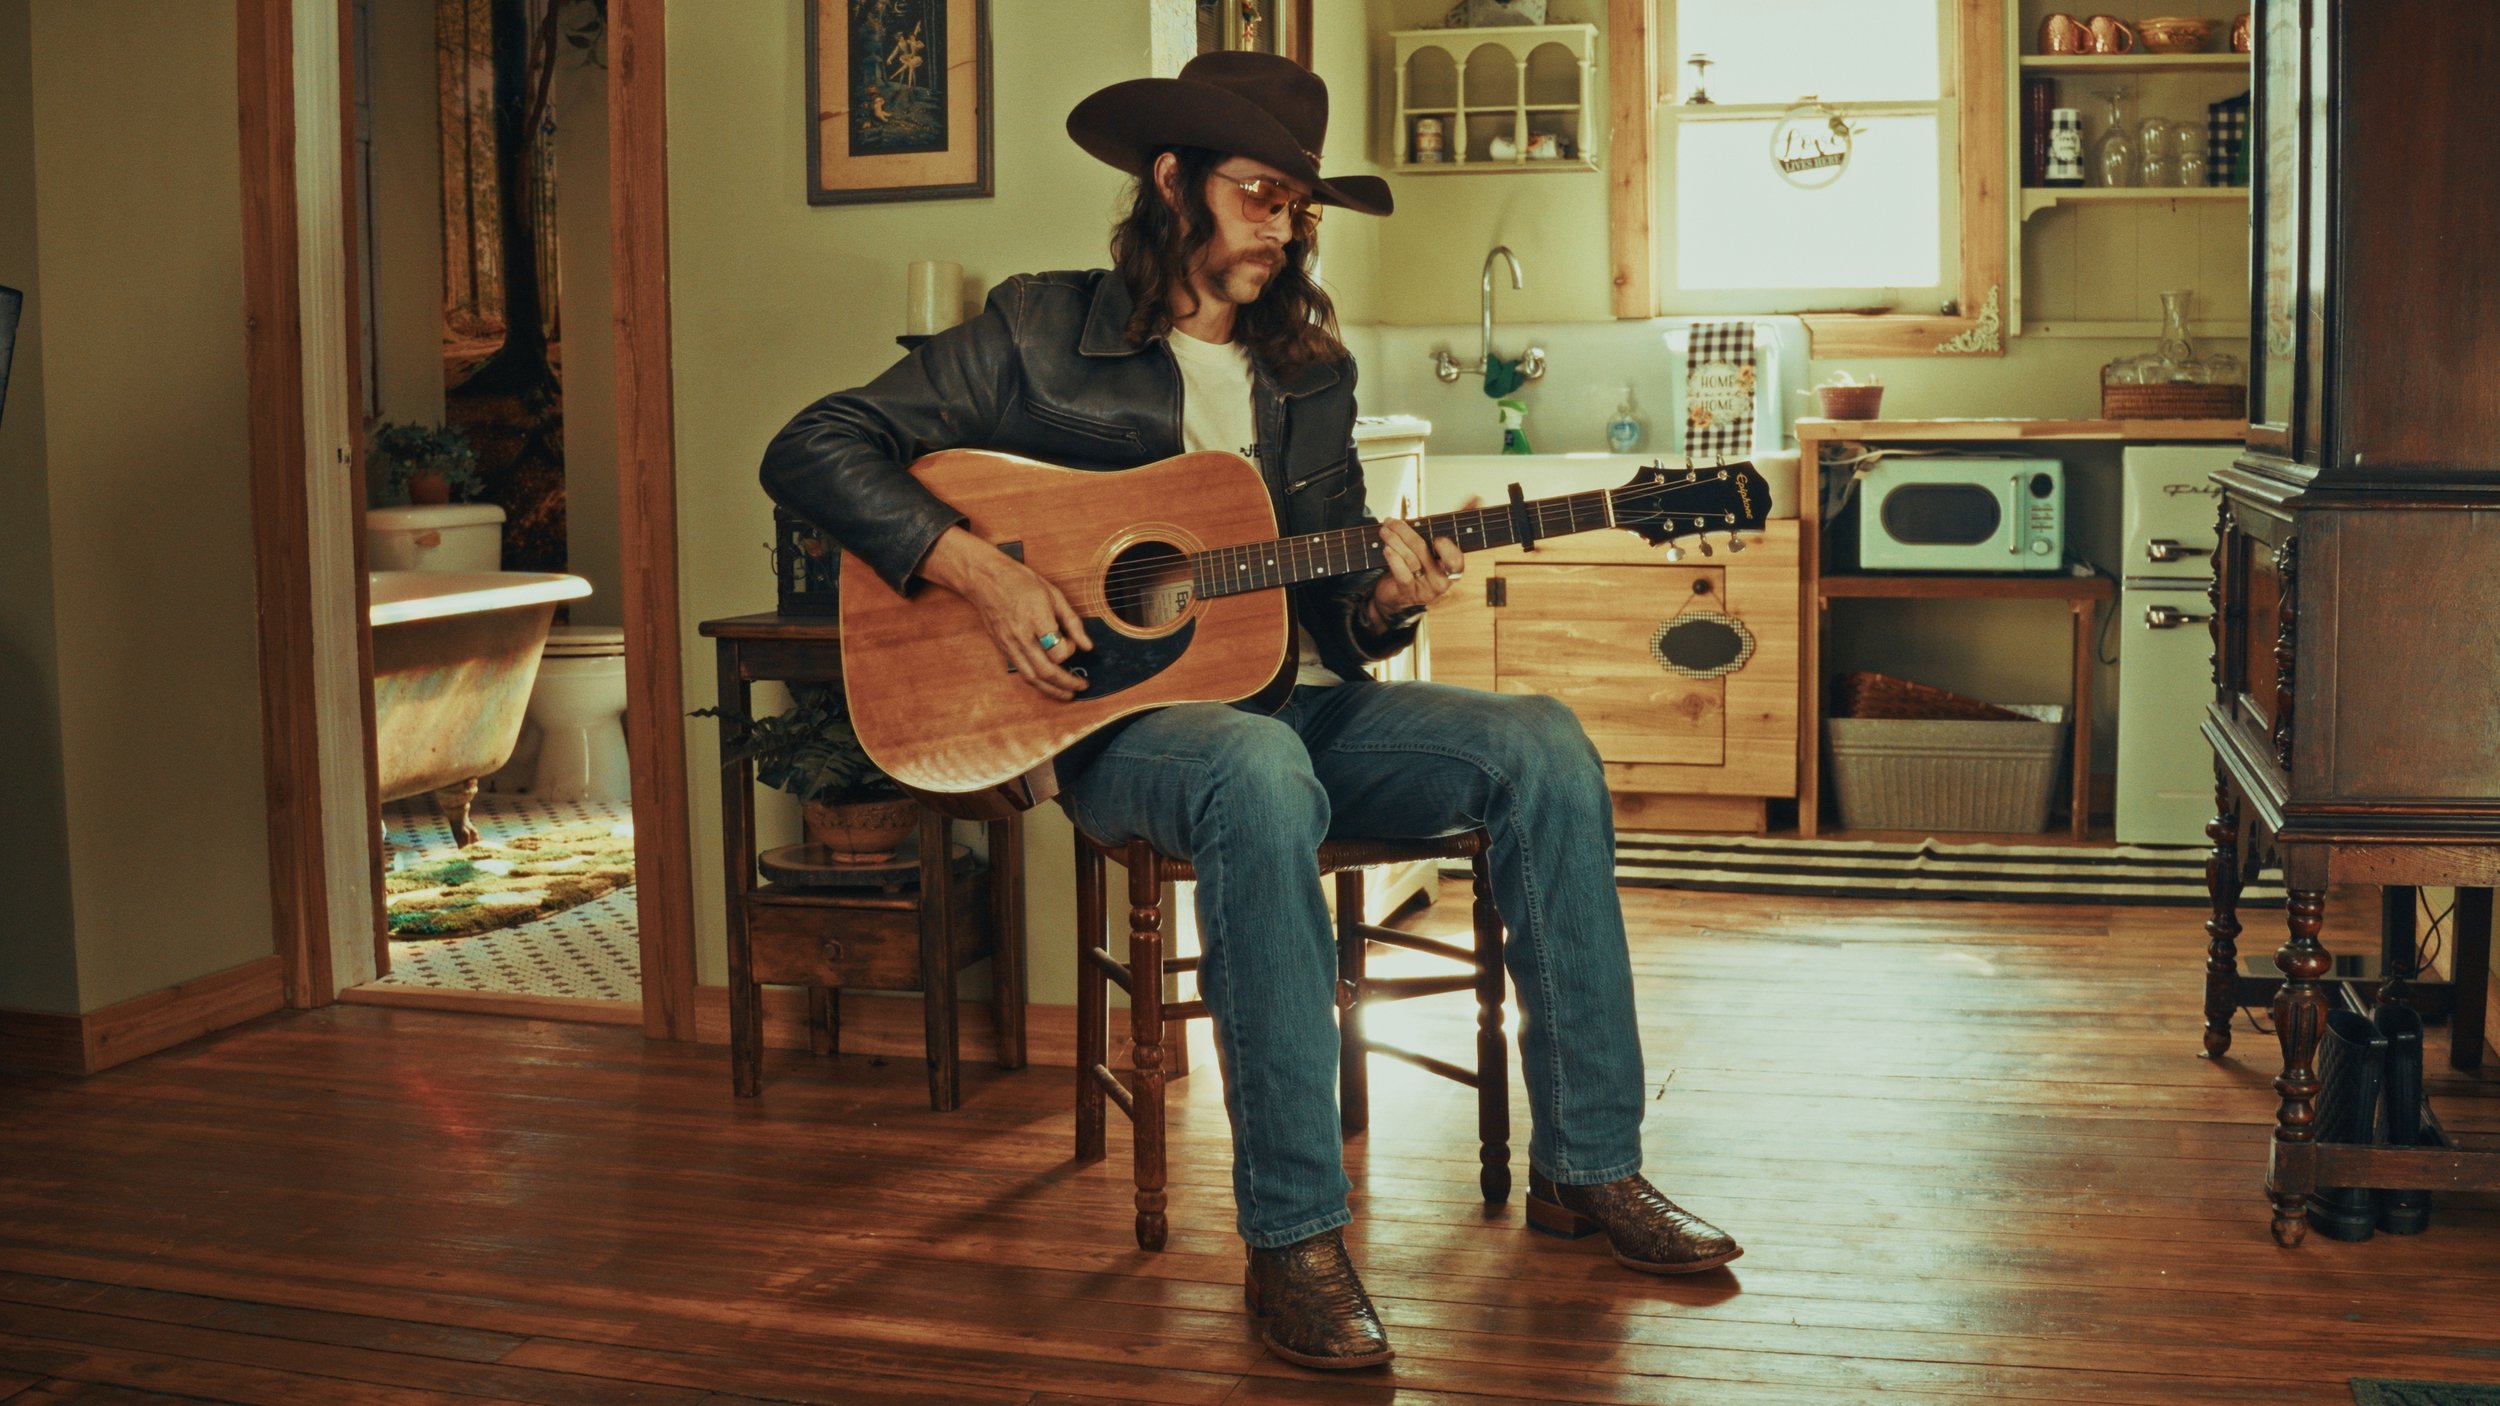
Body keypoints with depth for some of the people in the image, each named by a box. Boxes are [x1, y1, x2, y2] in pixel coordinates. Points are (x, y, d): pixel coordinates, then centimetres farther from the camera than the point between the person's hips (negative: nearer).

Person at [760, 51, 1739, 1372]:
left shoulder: (1311, 373, 15)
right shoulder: (1043, 332, 1)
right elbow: (812, 449, -5)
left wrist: (1383, 604, -8)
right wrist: (978, 569, -18)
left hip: (1303, 704, 6)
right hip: (1128, 713, -5)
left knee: (1544, 745, -19)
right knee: (1261, 775, -40)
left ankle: (1587, 1164, -9)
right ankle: (1293, 1239, -32)